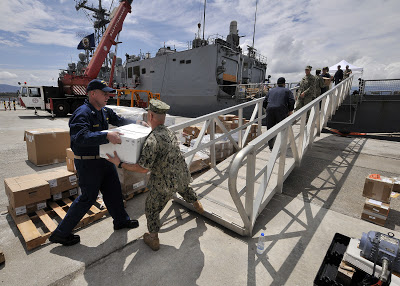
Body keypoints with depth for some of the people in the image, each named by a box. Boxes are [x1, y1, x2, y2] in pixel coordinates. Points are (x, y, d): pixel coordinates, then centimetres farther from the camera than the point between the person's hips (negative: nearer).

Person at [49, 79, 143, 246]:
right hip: (88, 163, -9)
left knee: (113, 190, 17)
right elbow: (79, 138, -35)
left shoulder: (105, 111, 6)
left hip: (104, 159, 9)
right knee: (88, 197, 2)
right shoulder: (82, 113, -21)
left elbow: (119, 121, 21)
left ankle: (121, 221, 37)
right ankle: (61, 233, 24)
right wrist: (107, 136, -43)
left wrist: (137, 123, 7)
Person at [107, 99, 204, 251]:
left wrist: (120, 163, -15)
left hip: (165, 183, -7)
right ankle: (198, 205, 64)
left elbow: (143, 168, -26)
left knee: (151, 209, 16)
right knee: (185, 189, 38)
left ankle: (153, 239, 32)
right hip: (182, 176, 7)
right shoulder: (170, 133, 0)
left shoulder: (152, 140, -26)